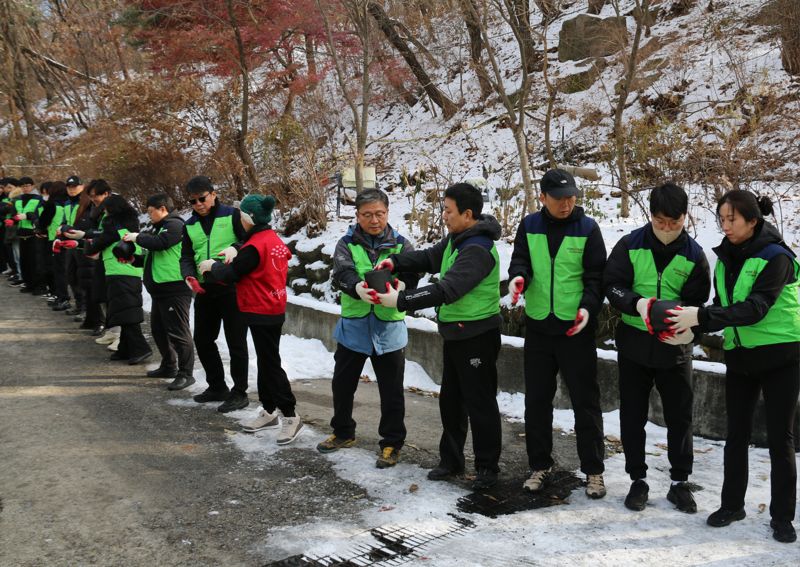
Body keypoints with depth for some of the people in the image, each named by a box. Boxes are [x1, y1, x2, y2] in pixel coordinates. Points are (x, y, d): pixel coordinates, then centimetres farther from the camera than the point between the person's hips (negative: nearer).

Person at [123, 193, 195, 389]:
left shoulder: (175, 225, -10)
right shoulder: (158, 227, 21)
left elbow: (159, 243, -24)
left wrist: (137, 237, -10)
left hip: (174, 288, -11)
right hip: (160, 289, 11)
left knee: (178, 332, -9)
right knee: (159, 329, 18)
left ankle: (186, 373, -6)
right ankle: (169, 366, 30)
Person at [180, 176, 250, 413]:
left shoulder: (232, 215, -5)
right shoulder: (190, 225, 12)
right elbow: (186, 257, 10)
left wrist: (236, 249, -29)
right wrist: (189, 276, -9)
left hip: (232, 287, -6)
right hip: (204, 290, 7)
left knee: (236, 342, 0)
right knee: (203, 340, 14)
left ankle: (239, 393, 11)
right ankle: (217, 386, 30)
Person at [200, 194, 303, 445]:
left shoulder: (255, 245, -20)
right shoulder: (275, 240, 9)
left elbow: (231, 274, -12)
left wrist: (212, 266, 6)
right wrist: (222, 265, 9)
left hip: (261, 313, -9)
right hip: (273, 310, 9)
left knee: (270, 364, -4)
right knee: (266, 361, 16)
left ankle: (290, 415, 0)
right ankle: (269, 410, 25)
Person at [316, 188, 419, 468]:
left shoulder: (401, 245, -1)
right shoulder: (346, 244, -1)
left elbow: (410, 277, -17)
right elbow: (342, 274, -20)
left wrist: (399, 287, -41)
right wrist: (358, 288, -42)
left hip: (389, 330, -1)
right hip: (353, 327, 2)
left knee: (391, 391, 7)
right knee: (342, 385, 16)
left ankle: (392, 443, 24)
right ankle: (343, 432, 38)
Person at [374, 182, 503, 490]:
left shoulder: (477, 250, -23)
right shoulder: (456, 239, 8)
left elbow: (446, 290, -30)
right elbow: (429, 258, 14)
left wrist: (400, 300, -30)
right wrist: (395, 262, -4)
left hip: (476, 336, -10)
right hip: (454, 334, 10)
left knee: (480, 404, 3)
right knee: (450, 399, 17)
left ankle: (487, 466, 18)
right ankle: (451, 459, 31)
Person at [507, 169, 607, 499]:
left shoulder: (587, 229, -3)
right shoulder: (529, 227, 4)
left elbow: (596, 275, -4)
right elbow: (520, 261, 0)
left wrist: (589, 307, -20)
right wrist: (518, 277, -24)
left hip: (576, 327, -3)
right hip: (538, 326, 3)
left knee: (585, 400, 4)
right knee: (537, 399, 10)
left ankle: (593, 470, 17)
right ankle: (540, 465, 25)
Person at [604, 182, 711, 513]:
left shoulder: (694, 255, -3)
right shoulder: (631, 245, -6)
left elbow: (696, 302, -4)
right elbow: (612, 284, -9)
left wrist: (688, 328, -24)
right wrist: (638, 303, -27)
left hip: (674, 347, 0)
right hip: (634, 343, 0)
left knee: (680, 415, 9)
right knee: (633, 415, 9)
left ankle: (680, 482, 24)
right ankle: (638, 479, 24)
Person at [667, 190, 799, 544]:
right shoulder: (727, 257, 5)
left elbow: (755, 308, -26)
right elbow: (723, 306, 6)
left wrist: (701, 316, -33)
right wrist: (694, 325, -12)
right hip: (740, 355, 6)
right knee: (737, 434, 10)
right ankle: (732, 504, 23)